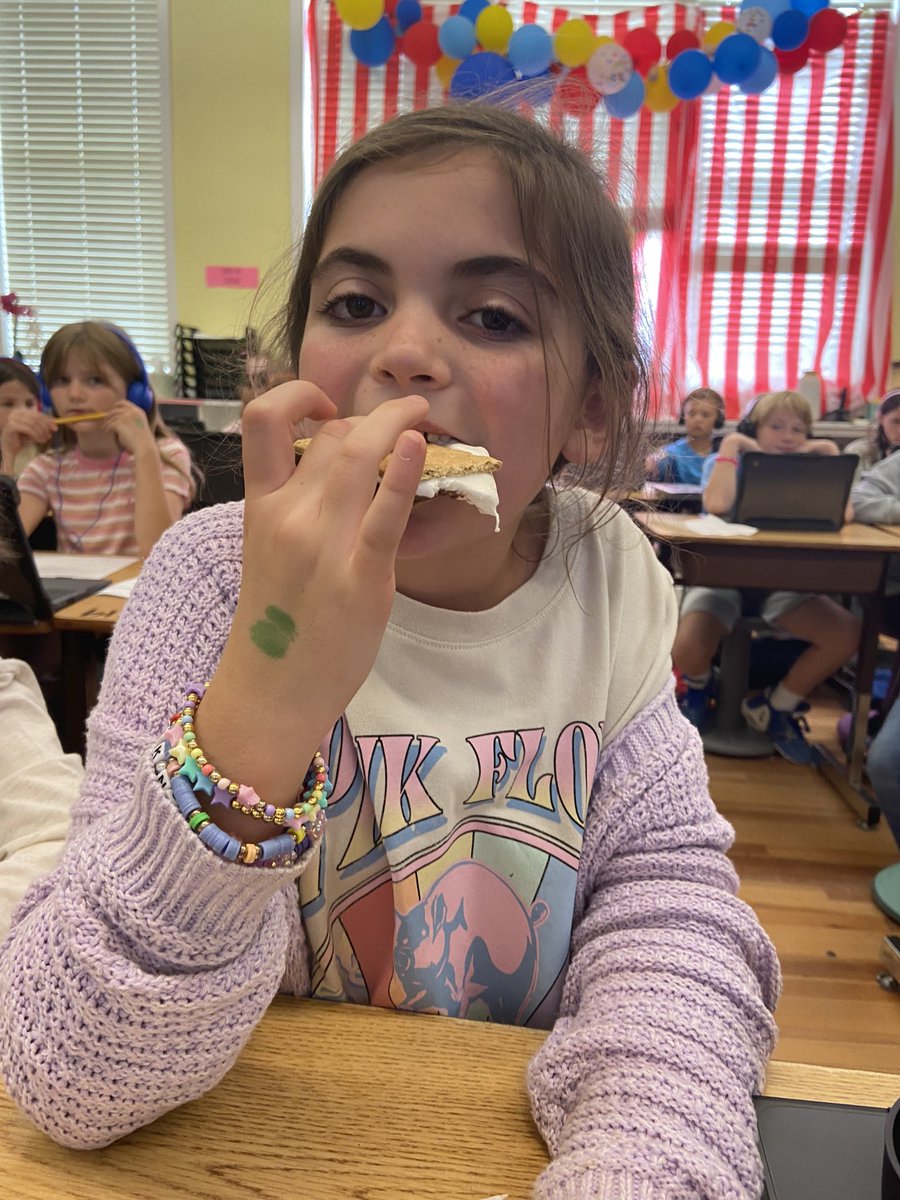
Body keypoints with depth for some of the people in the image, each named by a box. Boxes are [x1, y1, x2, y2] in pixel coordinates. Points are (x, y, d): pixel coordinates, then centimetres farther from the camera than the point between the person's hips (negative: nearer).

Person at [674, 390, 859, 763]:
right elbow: (717, 505, -25)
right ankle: (698, 690, 13)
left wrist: (831, 453, -5)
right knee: (688, 649, -31)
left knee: (847, 634, -23)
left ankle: (777, 708, 4)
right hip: (723, 572, -3)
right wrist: (730, 444, -15)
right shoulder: (728, 464, 0)